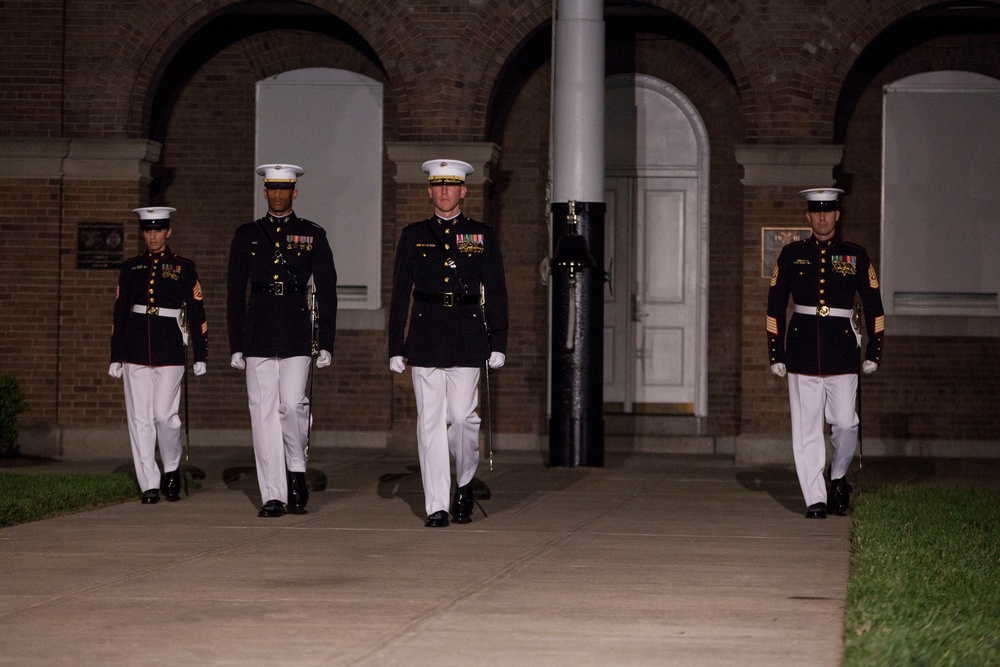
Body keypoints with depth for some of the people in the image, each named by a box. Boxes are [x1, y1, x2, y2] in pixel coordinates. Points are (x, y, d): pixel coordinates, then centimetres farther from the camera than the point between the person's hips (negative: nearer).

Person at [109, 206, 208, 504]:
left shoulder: (183, 267, 4)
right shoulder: (130, 267, 10)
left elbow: (196, 313, 4)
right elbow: (120, 313, 12)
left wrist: (200, 356, -1)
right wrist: (115, 357, 8)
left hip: (170, 349, -2)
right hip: (136, 350, 2)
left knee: (164, 414, -9)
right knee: (140, 418, -1)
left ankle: (172, 468, 16)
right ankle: (149, 484, 3)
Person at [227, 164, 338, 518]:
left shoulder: (312, 235, 7)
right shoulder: (247, 235, 10)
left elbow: (327, 290, 6)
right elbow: (235, 293, 10)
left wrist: (325, 343, -1)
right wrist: (236, 345, 4)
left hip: (297, 332, -2)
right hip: (258, 333, 2)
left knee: (292, 404, -14)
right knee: (263, 412, -1)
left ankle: (297, 470, 12)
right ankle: (273, 496, 2)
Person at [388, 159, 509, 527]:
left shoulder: (482, 235, 7)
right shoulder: (413, 236, 8)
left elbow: (496, 292, 6)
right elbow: (400, 294, 8)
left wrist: (498, 343, -1)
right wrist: (396, 347, 2)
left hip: (468, 335, -1)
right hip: (425, 337, 1)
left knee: (462, 417, -5)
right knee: (430, 421, -2)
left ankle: (464, 483, 22)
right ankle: (436, 506, 1)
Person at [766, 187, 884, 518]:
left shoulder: (855, 255, 6)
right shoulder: (792, 255, 7)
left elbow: (873, 306, 9)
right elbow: (775, 306, 8)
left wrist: (874, 352, 4)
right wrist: (776, 355, 4)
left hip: (842, 348, 0)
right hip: (802, 350, 0)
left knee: (845, 422, -5)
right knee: (806, 428, -1)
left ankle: (838, 476, 23)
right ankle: (815, 500, 3)